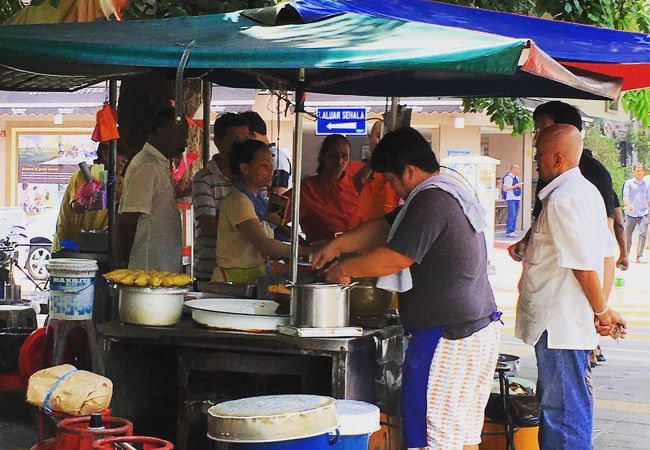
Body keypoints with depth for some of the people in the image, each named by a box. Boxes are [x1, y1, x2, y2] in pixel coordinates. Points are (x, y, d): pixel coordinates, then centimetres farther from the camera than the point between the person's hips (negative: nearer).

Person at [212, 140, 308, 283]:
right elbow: (263, 244, -25)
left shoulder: (258, 200, 16)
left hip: (254, 277, 9)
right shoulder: (238, 201, -14)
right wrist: (306, 252, -26)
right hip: (234, 279, -9)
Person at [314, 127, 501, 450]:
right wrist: (338, 245, 18)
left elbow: (393, 258, -18)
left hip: (447, 336, -11)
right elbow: (386, 228, 22)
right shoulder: (451, 194, 17)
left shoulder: (431, 201, -17)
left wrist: (345, 269, -3)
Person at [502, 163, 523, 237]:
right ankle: (509, 232, -15)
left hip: (517, 199, 9)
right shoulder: (508, 177, -11)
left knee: (515, 216, 7)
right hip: (510, 199, -9)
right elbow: (505, 188, -17)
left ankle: (513, 231, 10)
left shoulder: (516, 177, 17)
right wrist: (516, 186, -19)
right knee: (511, 215, -13)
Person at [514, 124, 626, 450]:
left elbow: (584, 266, -21)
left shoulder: (561, 200, -19)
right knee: (562, 404, 18)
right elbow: (607, 254, 16)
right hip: (577, 322, 10)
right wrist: (602, 310, 15)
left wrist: (602, 311, -9)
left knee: (563, 410, -3)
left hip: (559, 324, -10)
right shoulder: (587, 191, 12)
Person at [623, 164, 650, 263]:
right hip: (631, 213, -2)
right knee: (628, 234, 8)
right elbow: (625, 196, -7)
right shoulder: (629, 183, 2)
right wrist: (628, 205, -25)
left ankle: (639, 256, -10)